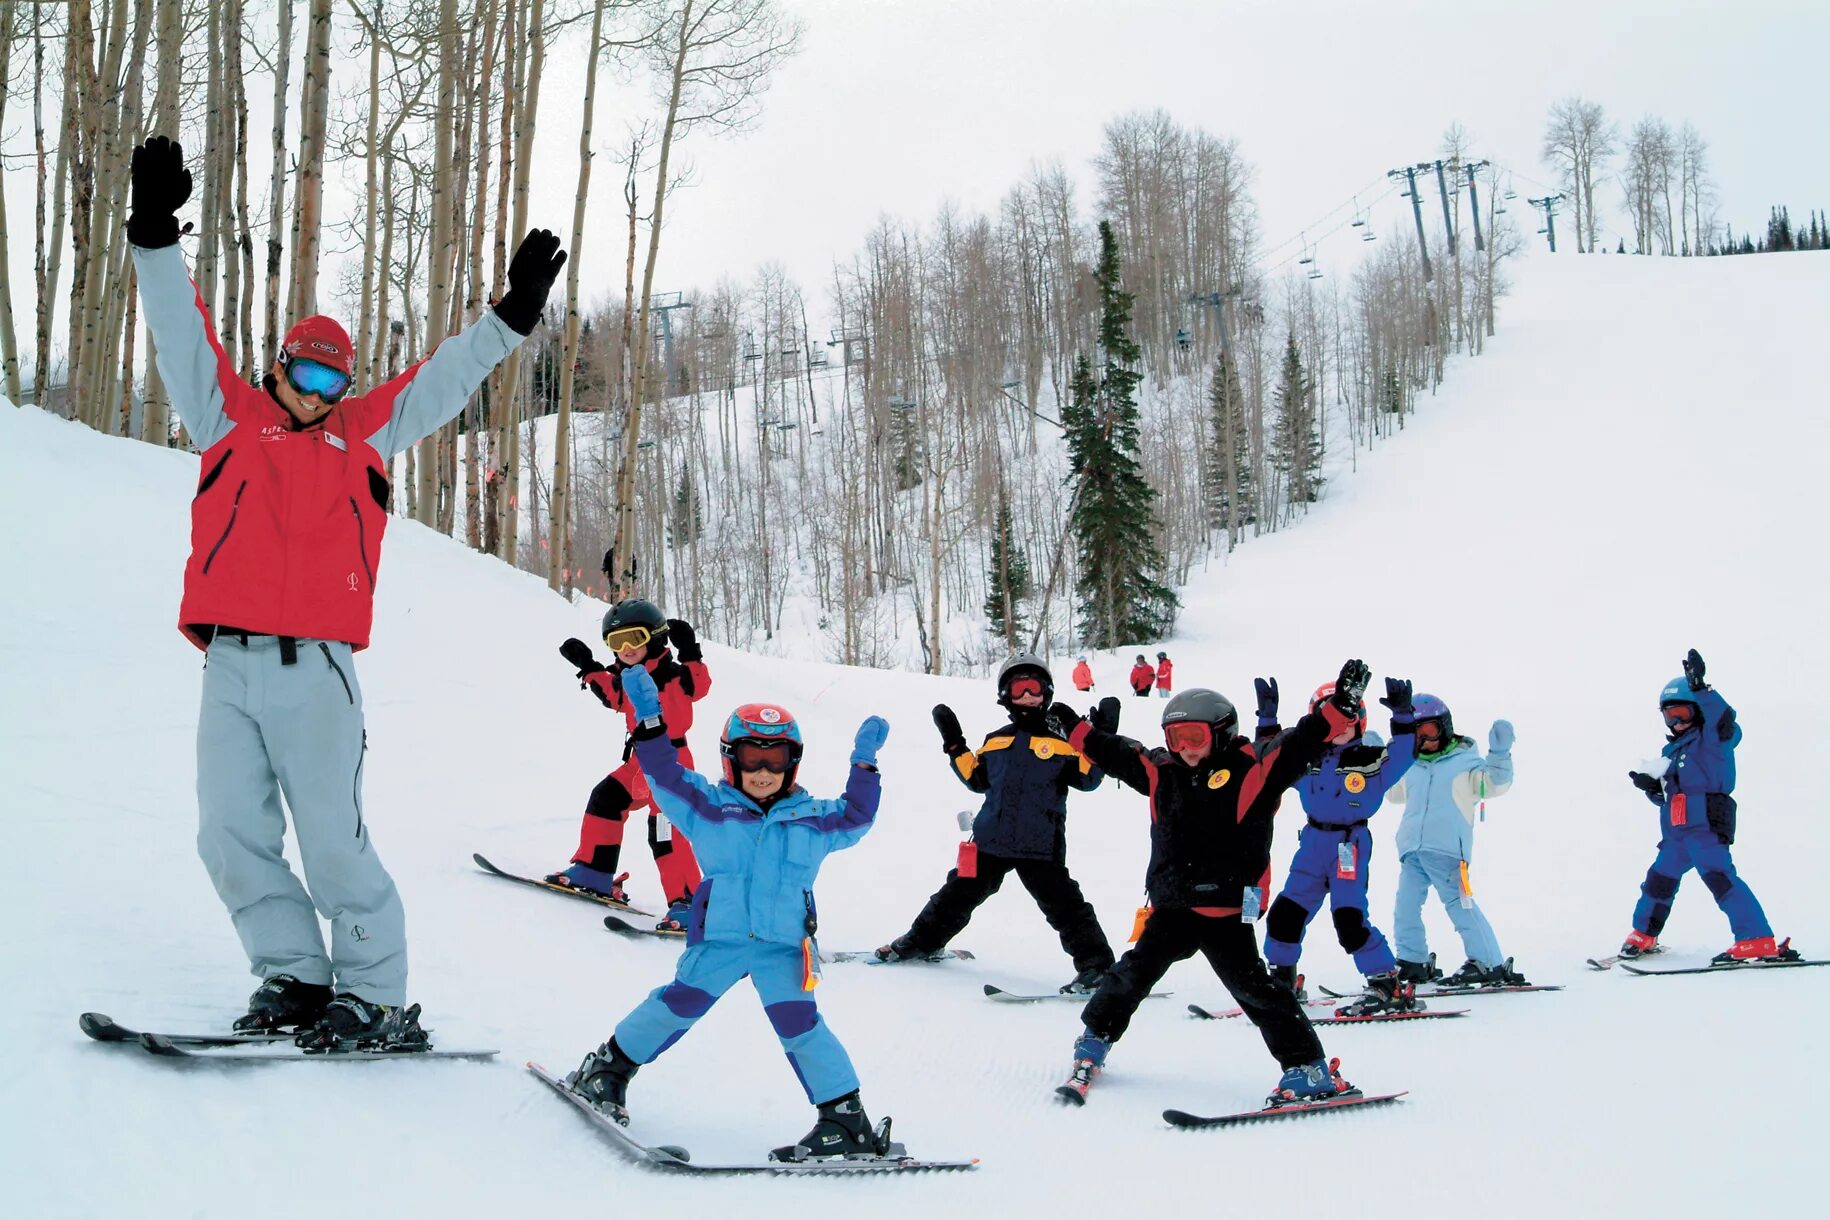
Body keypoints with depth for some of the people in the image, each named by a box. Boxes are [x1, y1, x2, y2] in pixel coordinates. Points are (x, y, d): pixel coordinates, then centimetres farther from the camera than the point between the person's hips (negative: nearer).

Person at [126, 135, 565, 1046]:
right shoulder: (230, 416, 17)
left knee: (332, 842, -6)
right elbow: (182, 334, 11)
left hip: (315, 670, -2)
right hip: (228, 665, 2)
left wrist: (512, 315, 14)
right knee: (232, 837, 1)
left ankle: (375, 997, 2)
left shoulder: (365, 431, 17)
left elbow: (443, 380, 19)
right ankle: (294, 976, 13)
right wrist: (155, 236, 2)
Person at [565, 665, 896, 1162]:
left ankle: (847, 1121, -5)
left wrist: (864, 765, 10)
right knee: (679, 1004, 0)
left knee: (798, 1022, -9)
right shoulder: (709, 808, 6)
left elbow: (857, 817, 19)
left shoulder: (812, 820, 12)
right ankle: (609, 1067, 24)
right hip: (719, 937, 0)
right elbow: (665, 775, 2)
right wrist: (650, 722, -7)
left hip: (784, 944, 0)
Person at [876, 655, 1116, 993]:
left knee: (1062, 905, -8)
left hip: (1040, 846, -4)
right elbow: (976, 779, 20)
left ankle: (1095, 964, -2)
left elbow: (1086, 777, -6)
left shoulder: (1061, 742, 2)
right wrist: (955, 746, 13)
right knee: (959, 894, 14)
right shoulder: (995, 741, 14)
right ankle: (922, 940, 32)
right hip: (991, 839, 4)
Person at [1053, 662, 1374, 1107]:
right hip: (1171, 907, 5)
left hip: (1226, 911, -5)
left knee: (1253, 987, -6)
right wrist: (1073, 727, 25)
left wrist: (1342, 704, -26)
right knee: (1132, 974, 12)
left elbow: (1304, 743, -14)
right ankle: (1094, 1043, 31)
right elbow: (1113, 752, 21)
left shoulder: (1253, 767, -6)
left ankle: (1309, 1070, 3)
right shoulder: (1161, 770, 9)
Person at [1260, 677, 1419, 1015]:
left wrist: (1402, 715, -28)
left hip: (1351, 846, -5)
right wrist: (1267, 718, 3)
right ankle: (1282, 980, 27)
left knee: (1349, 920, -16)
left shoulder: (1373, 760, -4)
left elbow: (1404, 754, -17)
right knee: (1284, 913, 7)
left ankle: (1390, 988, -6)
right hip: (1313, 844, 5)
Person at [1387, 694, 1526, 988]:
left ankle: (1490, 964, -6)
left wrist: (1500, 753, -23)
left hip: (1447, 850, -6)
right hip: (1411, 851, 7)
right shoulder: (1410, 767, 19)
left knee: (1460, 905, -11)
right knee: (1406, 908, 6)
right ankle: (1413, 962, 19)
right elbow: (1392, 792, 36)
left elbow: (1494, 784, -11)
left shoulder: (1465, 761, 1)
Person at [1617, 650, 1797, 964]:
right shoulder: (1671, 750, 23)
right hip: (1676, 832, 8)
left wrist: (1701, 689, -37)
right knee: (1659, 879, 16)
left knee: (1719, 876, -21)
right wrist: (1651, 787, 4)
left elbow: (1724, 719, -25)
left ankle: (1759, 942, -26)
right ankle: (1643, 936, 35)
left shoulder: (1712, 738, -1)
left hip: (1706, 828, -8)